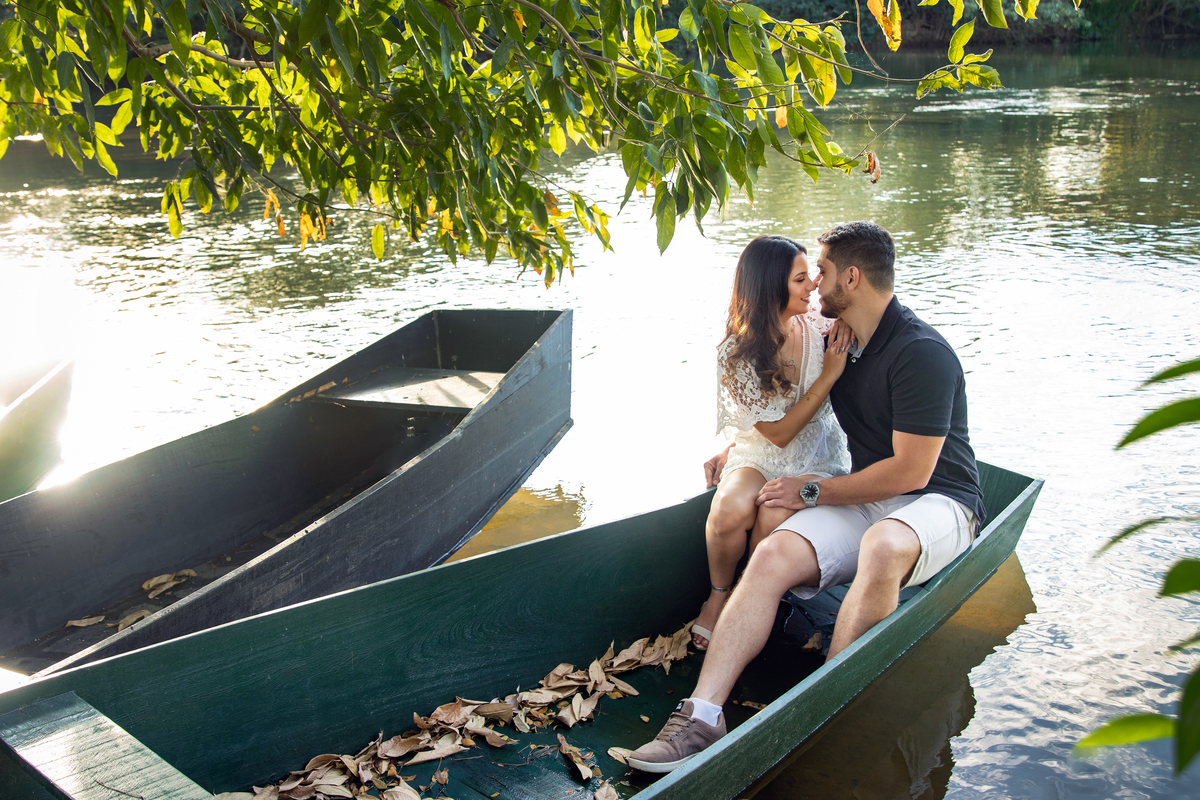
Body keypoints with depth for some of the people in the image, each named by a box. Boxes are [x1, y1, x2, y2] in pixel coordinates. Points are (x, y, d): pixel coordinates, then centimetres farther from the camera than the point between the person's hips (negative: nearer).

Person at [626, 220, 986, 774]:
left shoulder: (922, 354, -15)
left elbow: (912, 470, -19)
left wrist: (814, 492, -11)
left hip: (937, 502, -6)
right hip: (867, 498, 7)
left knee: (883, 544, -42)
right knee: (774, 552, -22)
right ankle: (704, 713, -34)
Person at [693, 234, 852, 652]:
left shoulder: (817, 332, -4)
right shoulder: (736, 354, -13)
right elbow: (778, 433, -14)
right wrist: (829, 374, -19)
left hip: (816, 460, 2)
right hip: (758, 455, -1)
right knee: (731, 508, -33)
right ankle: (719, 594, -4)